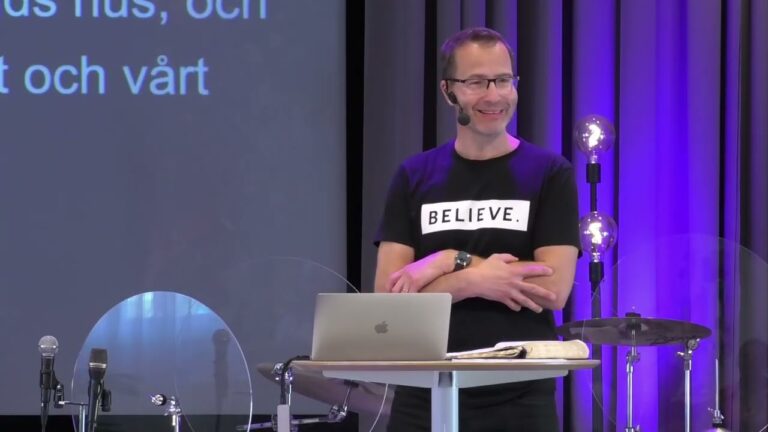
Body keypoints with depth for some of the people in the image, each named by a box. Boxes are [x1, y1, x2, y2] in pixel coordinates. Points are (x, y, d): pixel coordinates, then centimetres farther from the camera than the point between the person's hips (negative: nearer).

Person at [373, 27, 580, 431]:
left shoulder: (549, 174, 0)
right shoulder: (414, 177, 7)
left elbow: (552, 289, -10)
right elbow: (389, 292, -1)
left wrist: (452, 264, -13)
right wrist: (475, 279, -14)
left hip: (518, 399, -2)